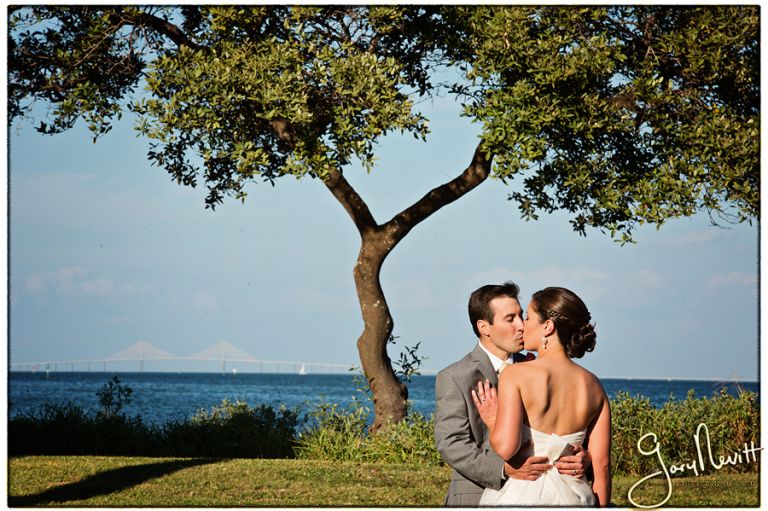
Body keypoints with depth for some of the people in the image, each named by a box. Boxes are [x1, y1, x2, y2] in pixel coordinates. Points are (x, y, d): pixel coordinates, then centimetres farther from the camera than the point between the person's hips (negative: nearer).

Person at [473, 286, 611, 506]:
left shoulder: (516, 375, -10)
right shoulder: (592, 385, 4)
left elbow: (505, 448, -20)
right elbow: (602, 464, 4)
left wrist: (492, 421, 0)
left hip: (520, 497, -4)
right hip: (572, 498, 5)